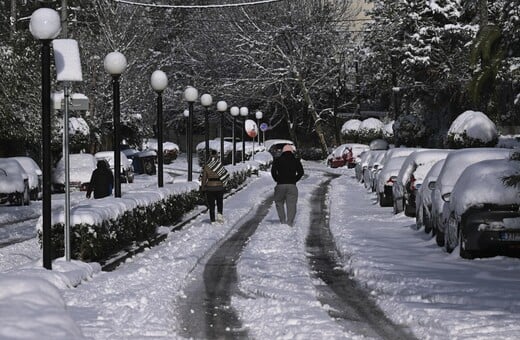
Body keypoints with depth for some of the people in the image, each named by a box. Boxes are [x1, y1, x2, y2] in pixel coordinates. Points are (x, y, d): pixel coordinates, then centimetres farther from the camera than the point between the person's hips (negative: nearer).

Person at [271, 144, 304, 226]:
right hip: (292, 186, 0)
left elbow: (273, 171, -5)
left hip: (280, 185, 0)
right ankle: (289, 223, -7)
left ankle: (282, 221, 4)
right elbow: (301, 172, -2)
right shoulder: (296, 161, 8)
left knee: (279, 203, 17)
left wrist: (277, 180, 5)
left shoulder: (278, 160, 7)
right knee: (291, 205, 2)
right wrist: (295, 180, 5)